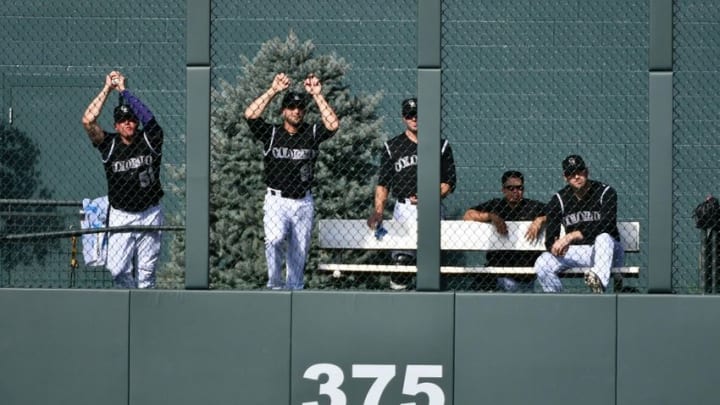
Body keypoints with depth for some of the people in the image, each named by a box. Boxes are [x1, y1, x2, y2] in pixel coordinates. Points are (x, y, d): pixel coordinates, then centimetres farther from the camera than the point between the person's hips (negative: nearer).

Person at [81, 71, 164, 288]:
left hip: (150, 214, 0)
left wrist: (123, 90, -12)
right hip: (120, 216, 0)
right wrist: (107, 88, -11)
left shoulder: (149, 140, 0)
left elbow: (147, 116, -17)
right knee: (117, 269, -8)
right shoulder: (109, 145, -1)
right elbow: (88, 121, -12)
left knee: (146, 270, 1)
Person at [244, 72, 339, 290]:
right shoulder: (271, 133, 3)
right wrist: (273, 90, -12)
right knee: (274, 240, -24)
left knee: (299, 254, 5)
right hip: (276, 201, -2)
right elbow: (250, 115, -11)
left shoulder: (311, 133, 7)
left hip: (304, 203, 2)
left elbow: (333, 124, -10)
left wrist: (317, 95, -11)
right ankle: (275, 285, -11)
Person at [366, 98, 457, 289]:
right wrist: (378, 210, -8)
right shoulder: (392, 146, 12)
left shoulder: (441, 145, 11)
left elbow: (449, 183, 8)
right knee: (401, 256, -11)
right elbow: (383, 183, 8)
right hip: (404, 207, 0)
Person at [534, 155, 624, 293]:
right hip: (575, 252, 3)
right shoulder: (559, 200, 1)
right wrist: (555, 247, -30)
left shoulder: (606, 192, -9)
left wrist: (570, 236, -31)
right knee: (542, 263, -22)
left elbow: (606, 226, -25)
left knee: (603, 237, -38)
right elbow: (550, 239, -3)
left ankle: (599, 281, -60)